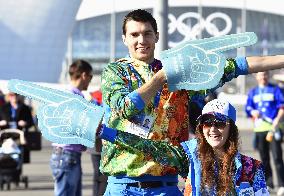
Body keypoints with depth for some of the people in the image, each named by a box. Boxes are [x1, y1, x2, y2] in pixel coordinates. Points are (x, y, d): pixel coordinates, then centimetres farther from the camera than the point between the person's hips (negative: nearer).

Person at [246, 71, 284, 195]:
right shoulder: (253, 92, 17)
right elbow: (248, 108, 14)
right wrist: (253, 112, -8)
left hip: (273, 127, -4)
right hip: (259, 127, 4)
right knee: (264, 158, 5)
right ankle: (268, 182, 14)